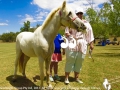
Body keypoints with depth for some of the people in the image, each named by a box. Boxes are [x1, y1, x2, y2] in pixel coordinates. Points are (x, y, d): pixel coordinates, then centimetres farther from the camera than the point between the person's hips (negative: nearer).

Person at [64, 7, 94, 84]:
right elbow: (66, 32, 4)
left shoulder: (87, 24, 10)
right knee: (70, 61, -1)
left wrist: (91, 44, 6)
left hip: (82, 46, 3)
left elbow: (90, 35, 10)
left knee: (79, 62, 8)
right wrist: (71, 36, -16)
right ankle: (66, 78, 9)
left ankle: (76, 78, 22)